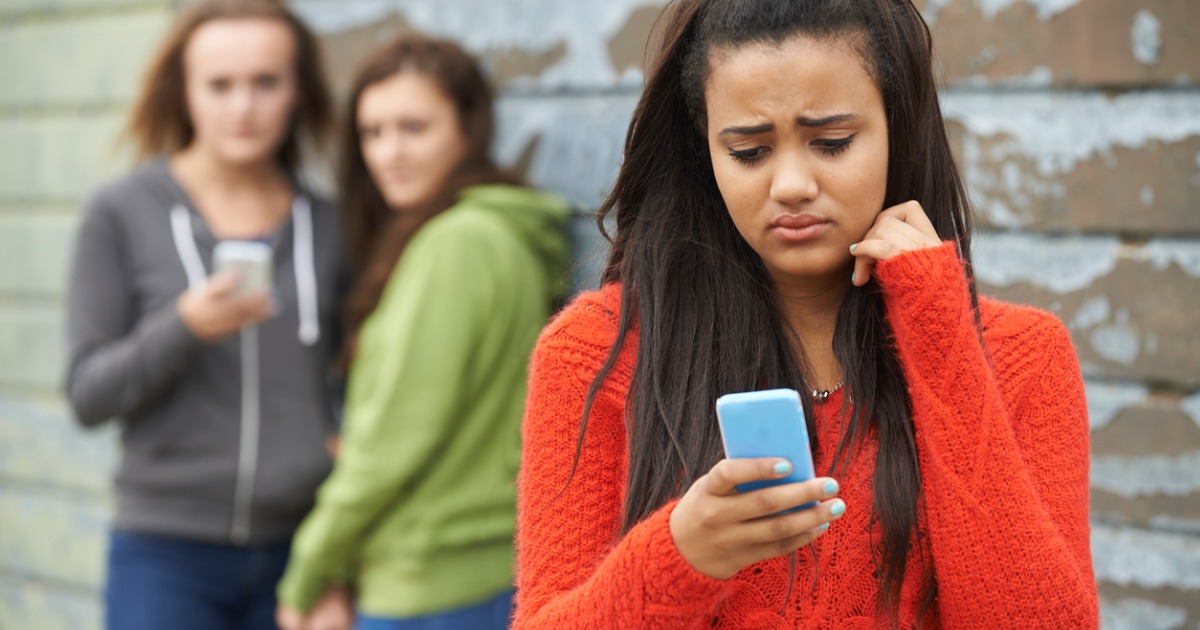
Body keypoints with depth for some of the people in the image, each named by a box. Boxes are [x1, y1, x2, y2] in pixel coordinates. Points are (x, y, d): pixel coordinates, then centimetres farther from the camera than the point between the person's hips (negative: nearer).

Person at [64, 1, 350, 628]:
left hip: (299, 552, 2)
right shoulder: (121, 214, 0)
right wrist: (185, 327, -20)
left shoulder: (328, 228, 6)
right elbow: (88, 394, -2)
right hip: (168, 553, -2)